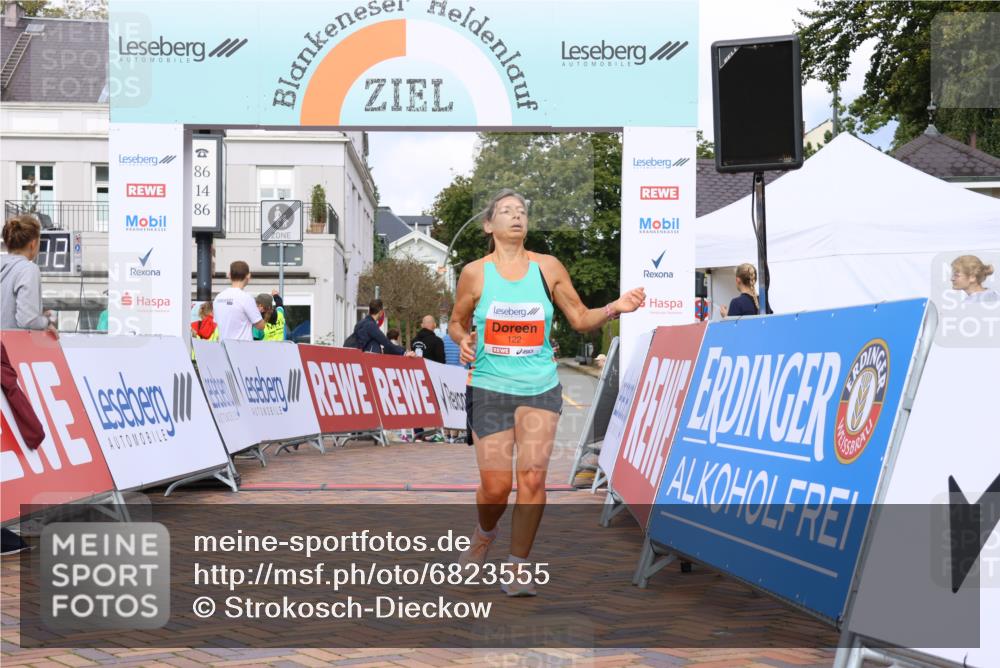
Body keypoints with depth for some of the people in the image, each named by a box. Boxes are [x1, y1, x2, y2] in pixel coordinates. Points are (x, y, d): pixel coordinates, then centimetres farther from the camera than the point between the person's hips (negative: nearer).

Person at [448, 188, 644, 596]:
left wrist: (613, 309, -11)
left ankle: (518, 568, -1)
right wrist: (463, 340, -11)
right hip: (490, 388, -1)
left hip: (540, 387, 1)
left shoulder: (548, 268, 2)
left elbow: (580, 319, 7)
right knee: (495, 486, -2)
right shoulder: (475, 273, -1)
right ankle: (484, 535, 33)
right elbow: (456, 323, 11)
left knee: (532, 474, -13)